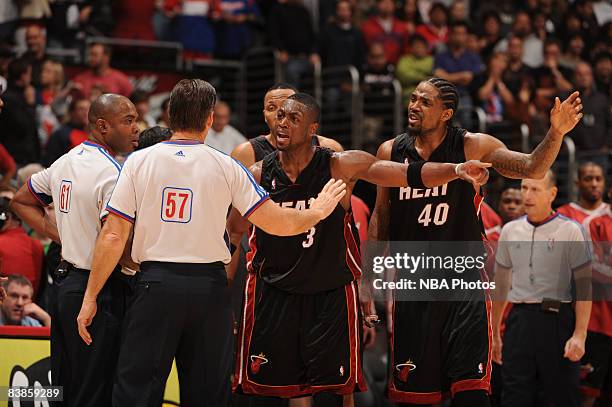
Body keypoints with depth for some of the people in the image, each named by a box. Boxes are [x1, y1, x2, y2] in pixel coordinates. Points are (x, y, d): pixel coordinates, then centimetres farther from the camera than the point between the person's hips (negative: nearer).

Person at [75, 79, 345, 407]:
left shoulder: (139, 161, -1)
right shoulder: (226, 167, 0)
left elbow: (113, 237, -3)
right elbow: (277, 223, 0)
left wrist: (90, 298, 2)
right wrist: (317, 212, 20)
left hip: (156, 284, -1)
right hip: (209, 286, 1)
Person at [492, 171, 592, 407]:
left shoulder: (570, 231, -3)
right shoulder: (510, 231, 11)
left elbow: (584, 286, -6)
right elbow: (501, 285, 18)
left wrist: (579, 335, -15)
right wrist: (495, 334, 17)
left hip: (557, 320, -4)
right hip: (519, 320, 4)